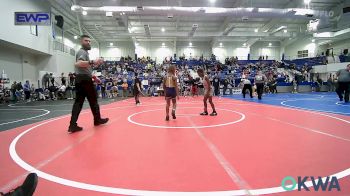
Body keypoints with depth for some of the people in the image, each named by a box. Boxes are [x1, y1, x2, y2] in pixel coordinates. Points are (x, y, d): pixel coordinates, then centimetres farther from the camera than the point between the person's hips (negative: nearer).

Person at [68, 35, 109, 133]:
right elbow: (79, 64, -29)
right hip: (85, 79, -10)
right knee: (93, 100, 5)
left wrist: (93, 76, 29)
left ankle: (73, 125, 0)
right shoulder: (82, 52, -8)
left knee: (78, 102, 3)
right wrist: (92, 62, -38)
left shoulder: (84, 52, 25)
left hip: (80, 79, 10)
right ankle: (97, 120, 20)